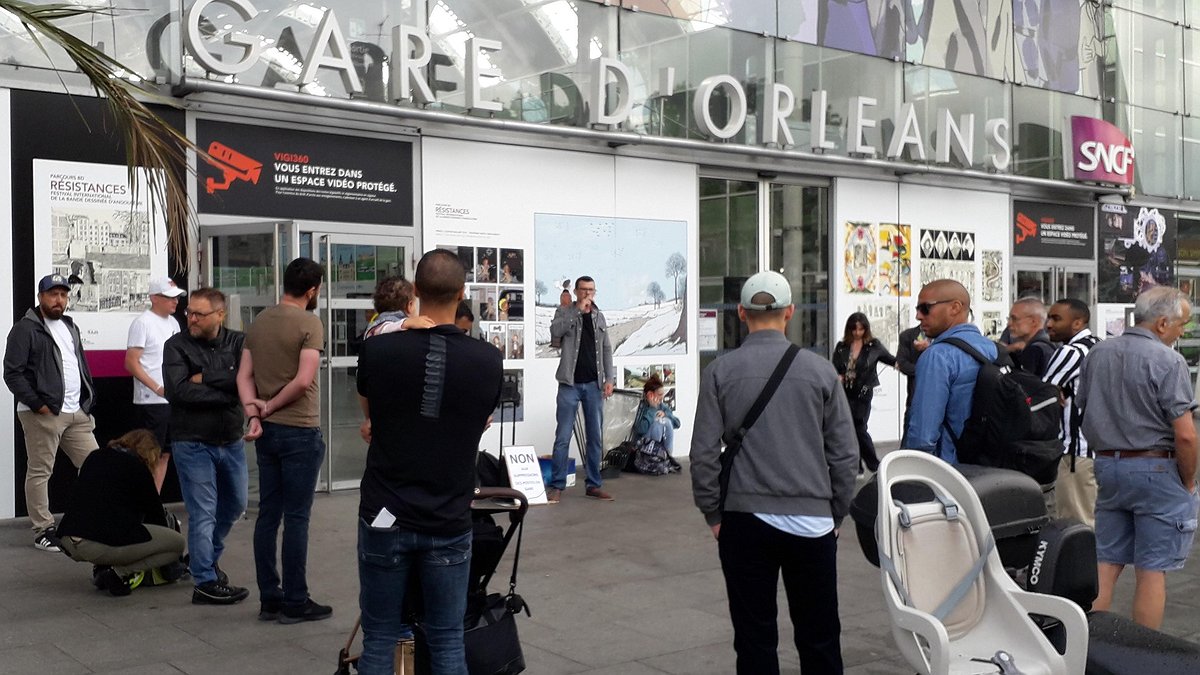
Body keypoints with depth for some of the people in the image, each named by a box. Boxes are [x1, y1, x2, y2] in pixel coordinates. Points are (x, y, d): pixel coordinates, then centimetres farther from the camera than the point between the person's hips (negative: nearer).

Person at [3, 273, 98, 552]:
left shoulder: (70, 327, 18)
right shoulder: (25, 329, -6)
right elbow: (13, 373, -11)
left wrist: (88, 400, 15)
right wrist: (37, 404, -16)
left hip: (78, 413, 7)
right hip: (43, 414, -7)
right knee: (39, 473, 0)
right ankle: (43, 531, 7)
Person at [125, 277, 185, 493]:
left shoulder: (172, 322, 14)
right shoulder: (142, 323, -9)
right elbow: (131, 363, -14)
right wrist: (157, 389, -18)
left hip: (172, 400, 8)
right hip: (151, 402, -8)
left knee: (164, 454, 11)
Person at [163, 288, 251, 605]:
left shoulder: (238, 343, 0)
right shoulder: (177, 346, -7)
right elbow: (178, 391, -21)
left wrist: (205, 378, -18)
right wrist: (225, 391, -19)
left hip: (231, 441, 5)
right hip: (193, 444, -5)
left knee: (235, 505, 19)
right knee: (203, 513, -4)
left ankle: (206, 558, 41)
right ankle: (205, 583, 5)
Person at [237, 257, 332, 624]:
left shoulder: (259, 322, 10)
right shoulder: (309, 323, -12)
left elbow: (244, 376, 6)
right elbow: (303, 380, -20)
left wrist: (254, 414, -4)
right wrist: (270, 408, -7)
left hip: (266, 432, 7)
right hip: (299, 431, -7)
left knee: (268, 514, 11)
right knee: (296, 518, -1)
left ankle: (269, 599, 17)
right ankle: (295, 602, 6)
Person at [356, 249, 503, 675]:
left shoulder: (378, 350, -9)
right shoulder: (488, 361, -8)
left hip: (385, 517, 0)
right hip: (449, 523, 0)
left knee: (379, 639, 10)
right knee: (447, 640, 10)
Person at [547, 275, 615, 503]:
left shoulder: (599, 316, 14)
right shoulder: (564, 311, 3)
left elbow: (606, 349, 13)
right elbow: (555, 331, -18)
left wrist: (609, 378, 4)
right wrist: (578, 309, -19)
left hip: (594, 384, 4)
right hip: (570, 383, -4)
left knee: (595, 437, 6)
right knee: (563, 437, -4)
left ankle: (594, 485, 14)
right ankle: (556, 486, 2)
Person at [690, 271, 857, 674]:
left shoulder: (720, 371, -2)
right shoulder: (820, 371, -1)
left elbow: (704, 453, -3)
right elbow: (845, 454, 2)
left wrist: (713, 514, 8)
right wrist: (836, 514, 13)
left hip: (745, 520, 0)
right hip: (812, 521, 0)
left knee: (755, 639, 8)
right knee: (819, 639, 11)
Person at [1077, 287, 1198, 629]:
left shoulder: (1097, 354, 6)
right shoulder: (1168, 361, -15)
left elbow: (1083, 410, 14)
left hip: (1106, 466, 6)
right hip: (1156, 469, -6)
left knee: (1106, 562, 13)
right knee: (1152, 570, 3)